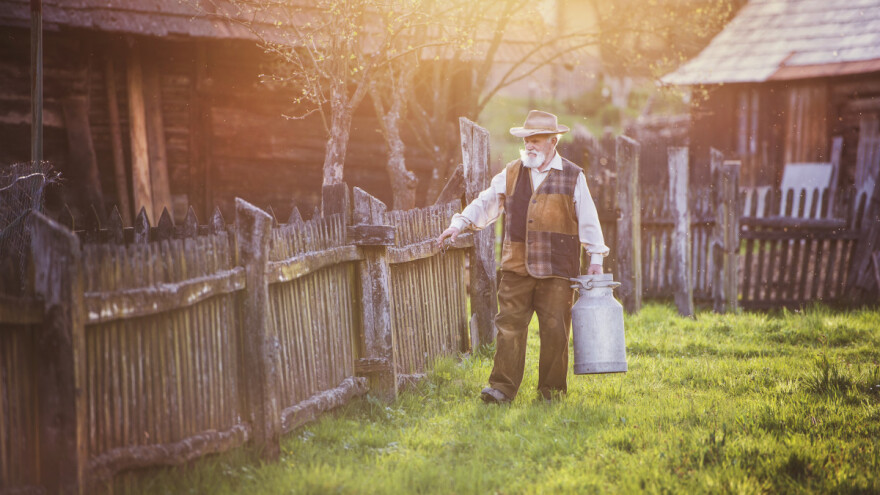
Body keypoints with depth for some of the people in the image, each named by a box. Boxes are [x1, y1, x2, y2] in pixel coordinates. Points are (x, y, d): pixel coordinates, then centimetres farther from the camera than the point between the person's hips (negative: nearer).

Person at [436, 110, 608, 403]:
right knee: (509, 326, -3)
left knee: (554, 330, -1)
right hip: (516, 268, 2)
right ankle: (502, 387, -1)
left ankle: (551, 388, 11)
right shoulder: (510, 174, 13)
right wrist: (460, 224, -1)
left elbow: (588, 221, 5)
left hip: (557, 270, -2)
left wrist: (596, 258, -1)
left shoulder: (573, 177, 6)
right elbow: (485, 204, 14)